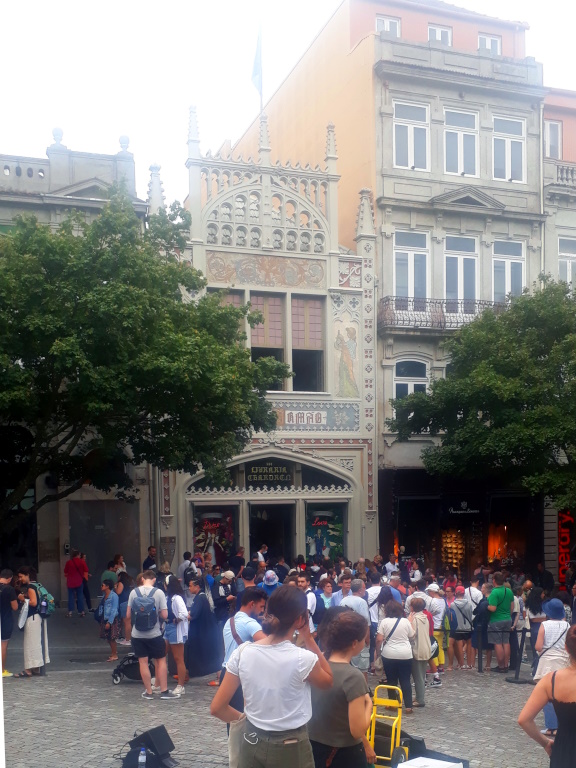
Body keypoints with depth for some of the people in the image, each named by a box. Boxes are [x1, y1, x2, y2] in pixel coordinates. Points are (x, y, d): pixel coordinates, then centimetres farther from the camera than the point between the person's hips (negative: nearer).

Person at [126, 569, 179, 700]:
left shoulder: (134, 592, -4)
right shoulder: (159, 592, -9)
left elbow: (128, 615, 1)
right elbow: (164, 615, -10)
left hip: (137, 634, 1)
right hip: (154, 634, -1)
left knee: (143, 662, 8)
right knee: (161, 661, 11)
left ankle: (148, 692, 13)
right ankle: (164, 691, 11)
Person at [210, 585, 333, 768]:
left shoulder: (243, 652, -11)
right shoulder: (302, 658, -20)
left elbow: (217, 708, -6)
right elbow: (328, 680, 3)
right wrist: (309, 639, -2)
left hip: (252, 744, 3)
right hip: (290, 748, -3)